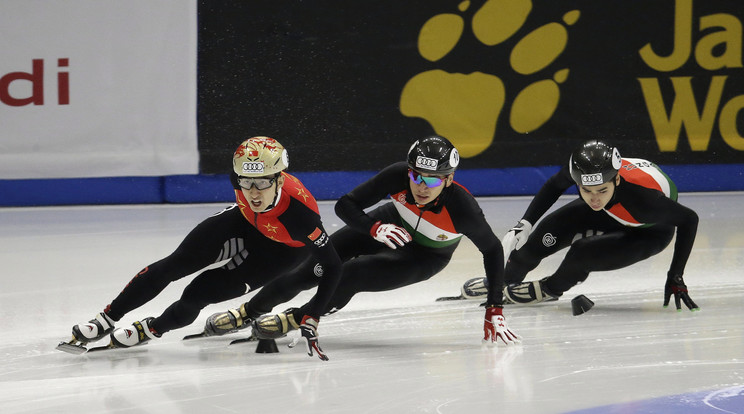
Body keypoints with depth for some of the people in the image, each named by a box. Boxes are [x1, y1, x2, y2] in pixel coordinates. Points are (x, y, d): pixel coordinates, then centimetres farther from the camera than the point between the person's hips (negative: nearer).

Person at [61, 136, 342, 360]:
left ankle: (153, 329, 13)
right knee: (176, 264, -4)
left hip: (283, 249, -4)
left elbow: (331, 266, -34)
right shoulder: (244, 179, -31)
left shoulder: (299, 212, -44)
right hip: (246, 222, 4)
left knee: (201, 292, -15)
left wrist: (311, 318, -37)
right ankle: (105, 320, 7)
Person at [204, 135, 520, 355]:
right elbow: (346, 205, -22)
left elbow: (492, 250, -22)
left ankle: (293, 320, -5)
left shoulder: (461, 206, -38)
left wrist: (494, 309, -23)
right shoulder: (398, 176, -32)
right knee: (313, 266, -7)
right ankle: (250, 311, 13)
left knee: (353, 274, -26)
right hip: (392, 227, 3)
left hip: (426, 256, -3)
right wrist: (374, 228, -42)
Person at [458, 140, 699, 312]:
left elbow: (689, 219, -30)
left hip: (651, 231, -4)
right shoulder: (579, 168, -34)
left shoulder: (642, 198, -46)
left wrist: (675, 277, -28)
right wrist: (524, 224, -10)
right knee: (547, 236, -4)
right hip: (611, 213, 4)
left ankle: (551, 289, 12)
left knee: (582, 255, -22)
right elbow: (555, 185, -8)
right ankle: (504, 281, 26)